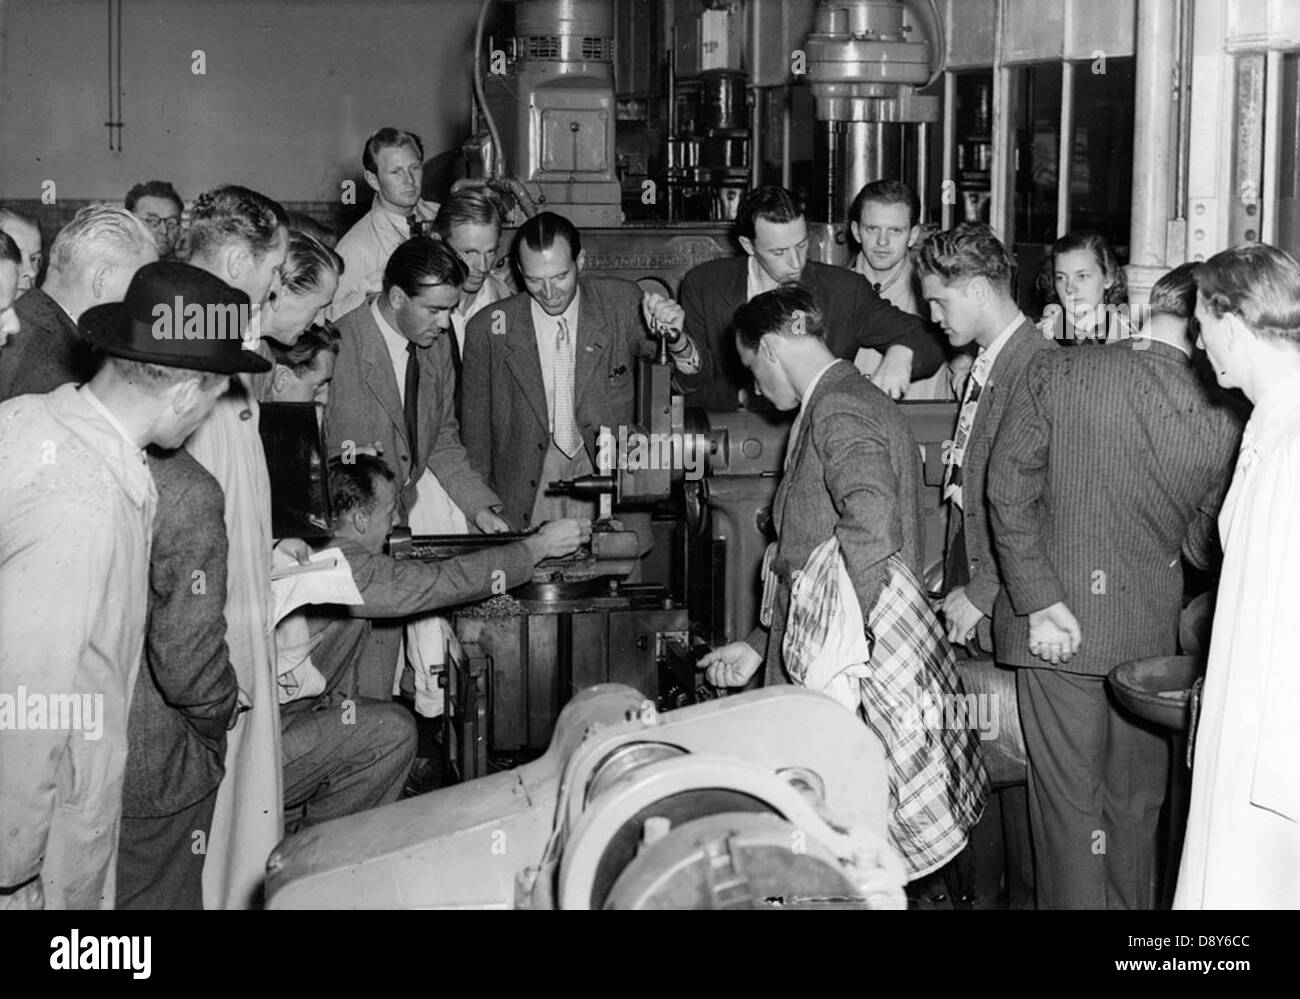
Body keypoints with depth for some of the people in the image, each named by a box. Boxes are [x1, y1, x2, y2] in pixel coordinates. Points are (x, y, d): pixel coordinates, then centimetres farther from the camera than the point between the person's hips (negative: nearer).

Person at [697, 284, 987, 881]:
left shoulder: (839, 409, -12)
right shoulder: (849, 401, 20)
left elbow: (870, 525, -29)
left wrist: (833, 650, -25)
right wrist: (760, 645, 23)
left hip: (857, 677, -10)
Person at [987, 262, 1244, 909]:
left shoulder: (1056, 374, -9)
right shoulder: (1221, 424, -7)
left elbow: (1008, 490, -12)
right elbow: (1202, 545, 2)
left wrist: (1038, 601, -9)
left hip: (1058, 630, -1)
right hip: (1150, 634, 1)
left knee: (1069, 802, 7)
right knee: (1136, 804, 17)